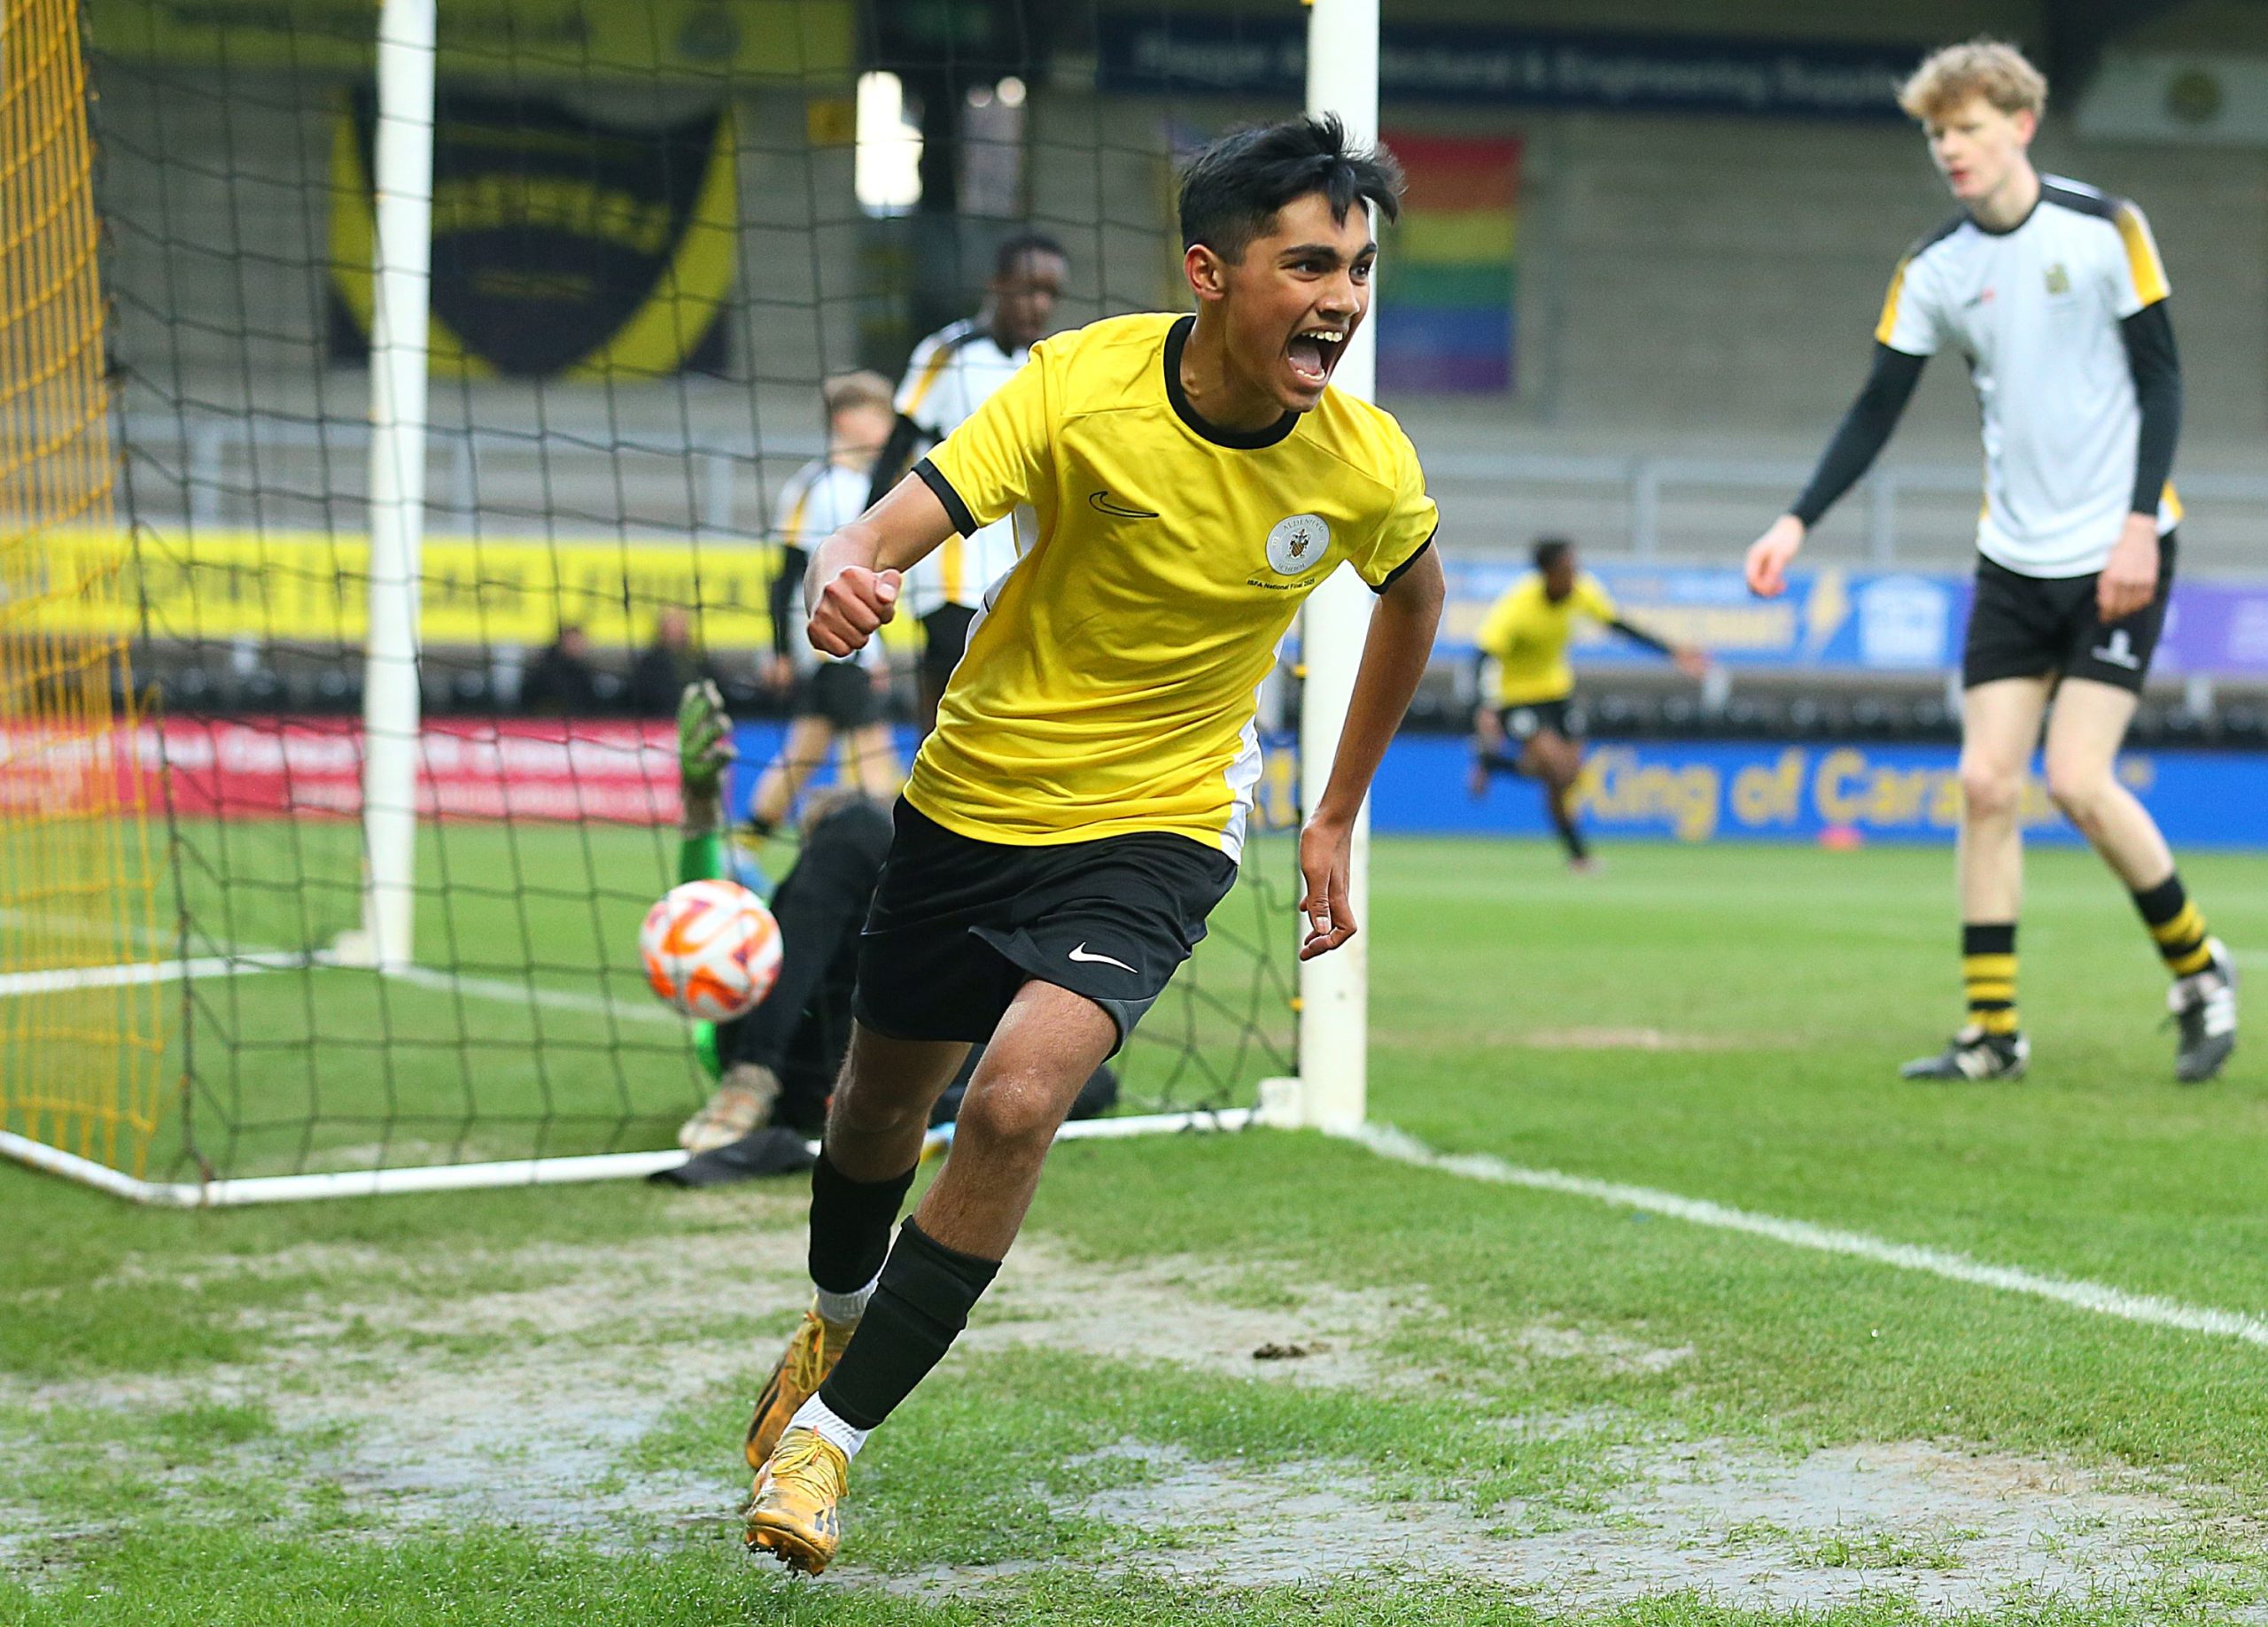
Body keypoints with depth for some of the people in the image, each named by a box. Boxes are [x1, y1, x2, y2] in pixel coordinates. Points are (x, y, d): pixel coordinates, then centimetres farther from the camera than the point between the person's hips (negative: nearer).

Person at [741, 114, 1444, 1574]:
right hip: (975, 792, 1)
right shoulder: (1084, 385, -21)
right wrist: (847, 574, -55)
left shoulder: (1365, 467, -14)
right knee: (885, 1096, 19)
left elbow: (1414, 593, 9)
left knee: (1017, 1102, -25)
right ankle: (838, 1320, 54)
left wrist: (1337, 819, 12)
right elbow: (899, 527, -30)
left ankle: (828, 1431, -10)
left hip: (1156, 825, -1)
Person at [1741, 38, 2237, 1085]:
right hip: (2014, 557, 4)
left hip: (2117, 552, -4)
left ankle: (2199, 971, 10)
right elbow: (1876, 411, 3)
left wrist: (2142, 524, -15)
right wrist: (1798, 522, -8)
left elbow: (2160, 378, -6)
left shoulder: (2104, 229, -8)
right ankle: (1993, 1033, 4)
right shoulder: (1933, 269, 2)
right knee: (1985, 781, -3)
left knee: (2079, 782, -13)